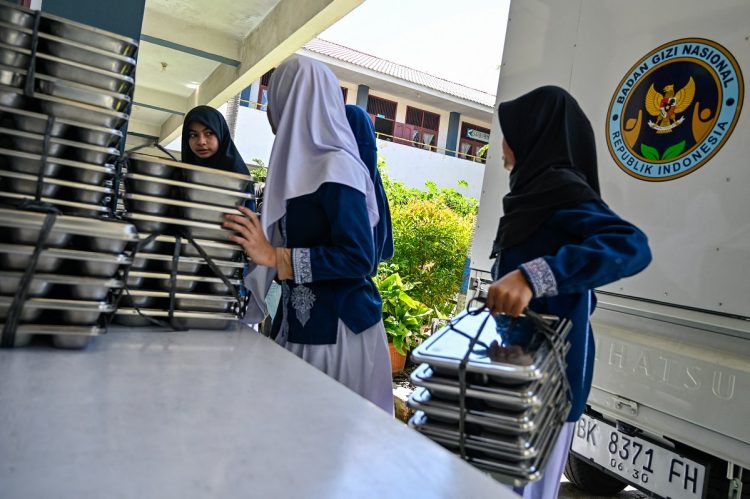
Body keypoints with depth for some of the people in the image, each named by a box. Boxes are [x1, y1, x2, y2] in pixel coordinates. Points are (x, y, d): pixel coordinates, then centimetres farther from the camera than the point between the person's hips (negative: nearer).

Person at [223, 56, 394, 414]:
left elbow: (359, 258, -21)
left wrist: (275, 258, -22)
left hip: (338, 329, -8)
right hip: (300, 322, 8)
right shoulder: (303, 163, 11)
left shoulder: (337, 168, -15)